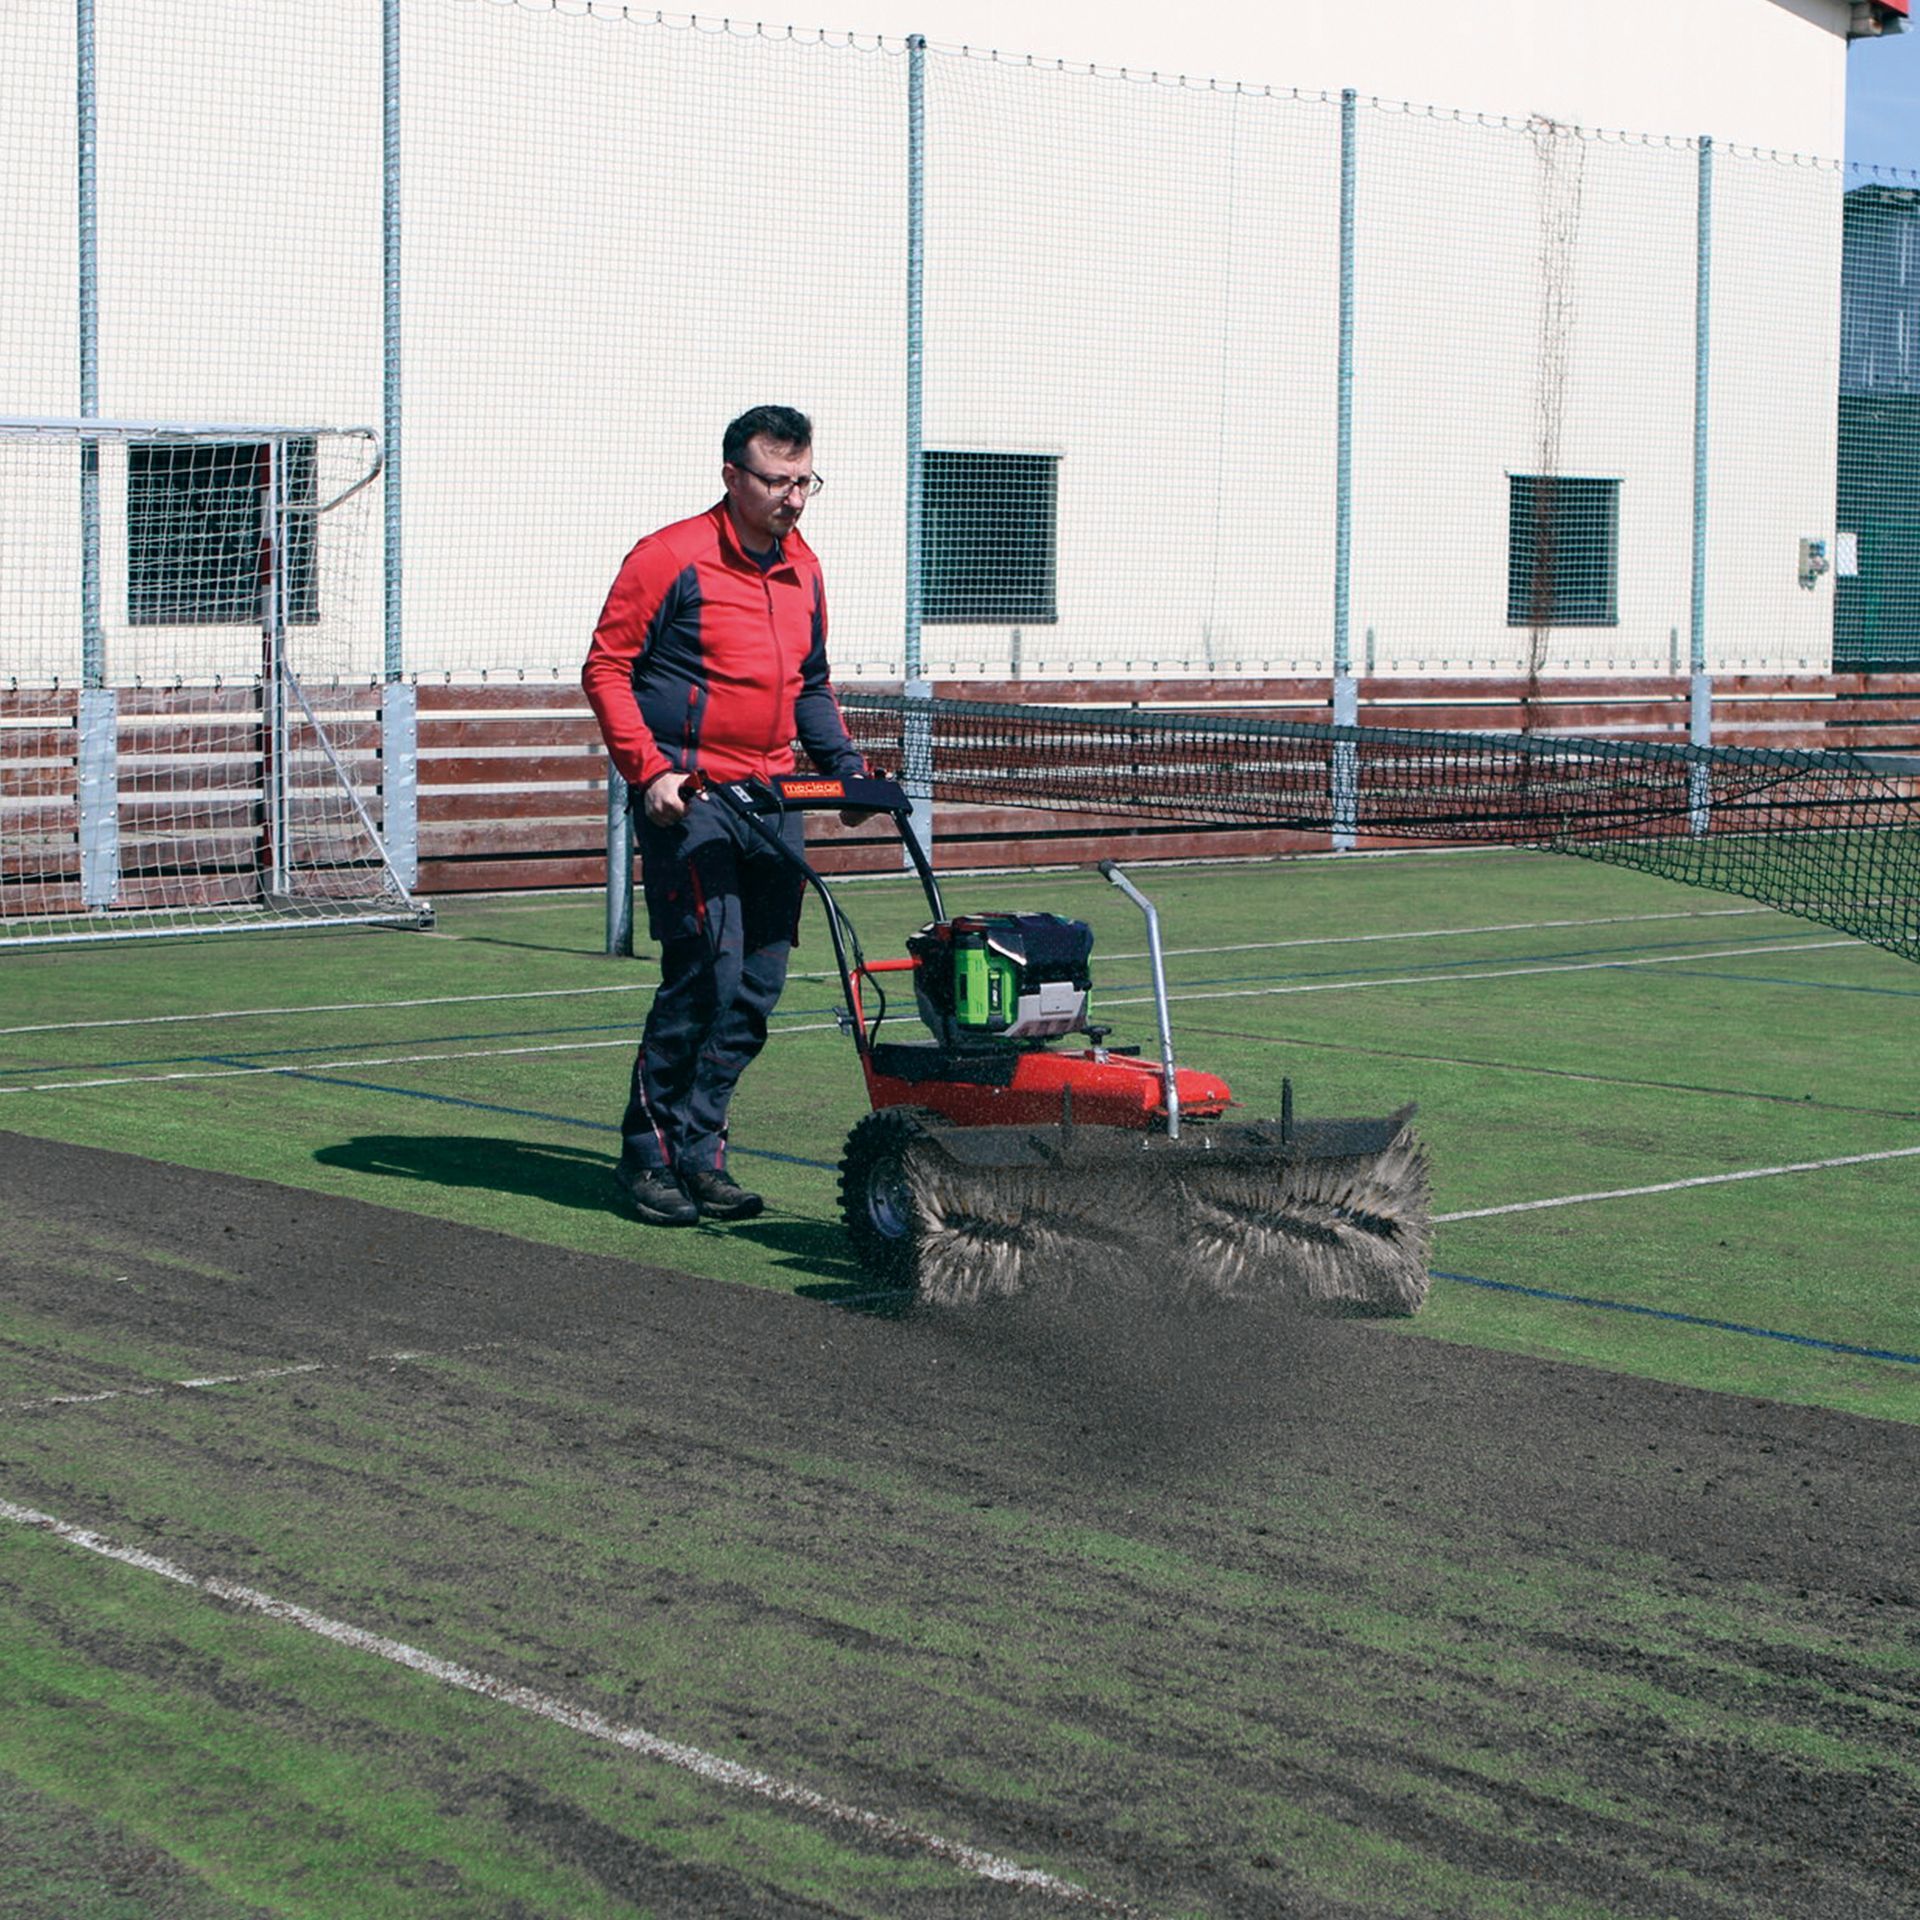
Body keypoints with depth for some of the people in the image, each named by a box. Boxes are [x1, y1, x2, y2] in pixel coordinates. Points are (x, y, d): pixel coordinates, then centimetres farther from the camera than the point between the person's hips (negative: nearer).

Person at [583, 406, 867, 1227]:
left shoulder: (803, 568, 15)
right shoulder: (671, 558, -6)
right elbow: (607, 668, -6)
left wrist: (844, 761, 10)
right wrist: (647, 771, -15)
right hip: (687, 798, -7)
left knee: (757, 986, 4)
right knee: (707, 969, -14)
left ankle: (698, 1150, 14)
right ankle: (647, 1154, -1)